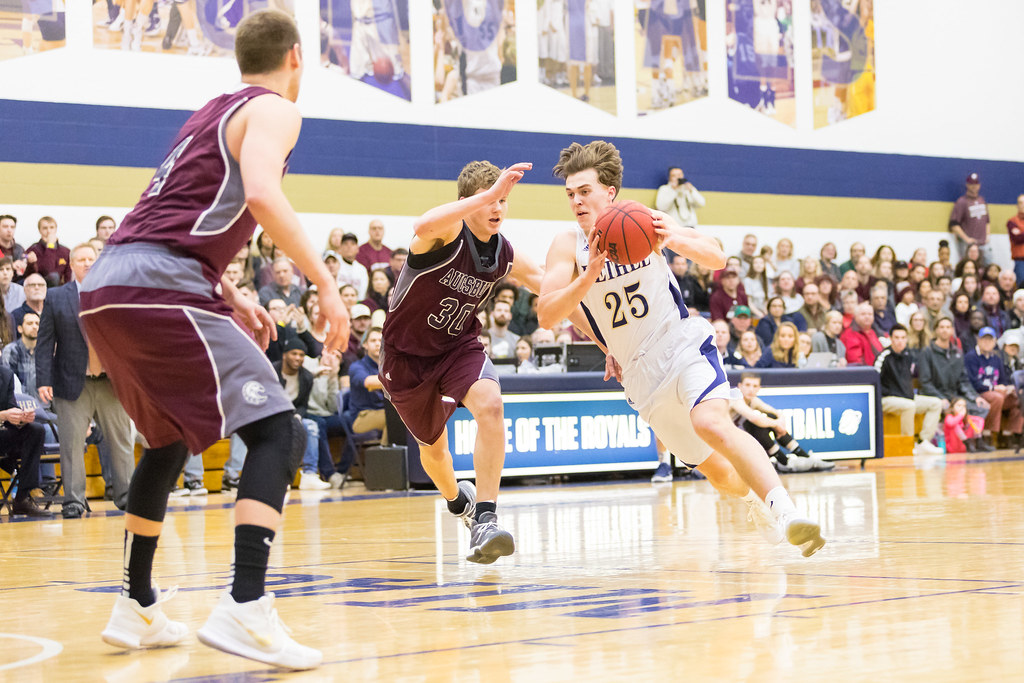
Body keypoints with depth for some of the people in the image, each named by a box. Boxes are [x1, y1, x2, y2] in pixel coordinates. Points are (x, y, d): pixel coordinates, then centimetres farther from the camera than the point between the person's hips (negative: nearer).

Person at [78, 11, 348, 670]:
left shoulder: (213, 112, 29)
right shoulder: (272, 107, 3)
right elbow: (261, 193, -18)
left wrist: (230, 297, 32)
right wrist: (326, 283, -14)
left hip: (104, 291, 9)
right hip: (160, 288, -9)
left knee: (167, 439, 27)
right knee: (278, 432, -9)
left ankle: (137, 608, 31)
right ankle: (244, 609, -25)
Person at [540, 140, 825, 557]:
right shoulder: (568, 245, -6)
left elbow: (717, 260, -4)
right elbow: (547, 316, -17)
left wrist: (675, 239, -25)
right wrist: (592, 272, -30)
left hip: (683, 345, -3)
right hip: (640, 374, 3)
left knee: (711, 424, -33)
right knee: (717, 472, 10)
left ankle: (785, 512, -39)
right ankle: (754, 498, 43)